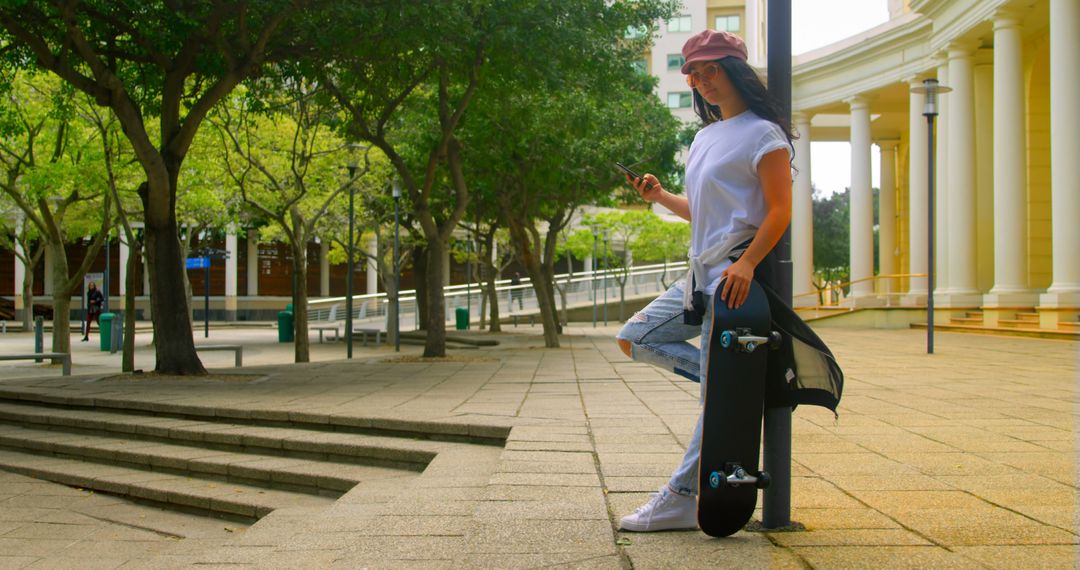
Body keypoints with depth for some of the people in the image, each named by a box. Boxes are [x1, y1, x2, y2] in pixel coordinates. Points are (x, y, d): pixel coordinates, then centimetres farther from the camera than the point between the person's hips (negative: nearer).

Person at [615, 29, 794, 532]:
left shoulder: (761, 133, -8)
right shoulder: (705, 137, 18)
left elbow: (780, 211, -15)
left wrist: (746, 263, -27)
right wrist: (661, 197, 8)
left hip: (735, 276, -10)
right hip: (700, 274, 10)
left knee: (716, 396, -5)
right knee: (634, 338, 12)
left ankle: (681, 499, 0)